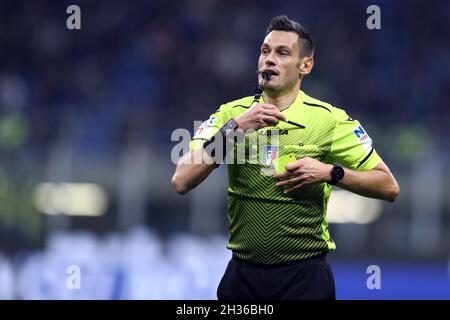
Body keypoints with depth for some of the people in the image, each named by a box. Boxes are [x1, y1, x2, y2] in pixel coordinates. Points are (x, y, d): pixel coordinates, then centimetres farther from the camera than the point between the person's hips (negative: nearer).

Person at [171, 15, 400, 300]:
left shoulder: (329, 119, -3)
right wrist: (236, 127, -17)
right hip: (243, 273, 2)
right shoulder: (231, 113, 2)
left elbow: (389, 187, -1)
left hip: (305, 275, -2)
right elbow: (181, 182, -10)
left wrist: (330, 173, -16)